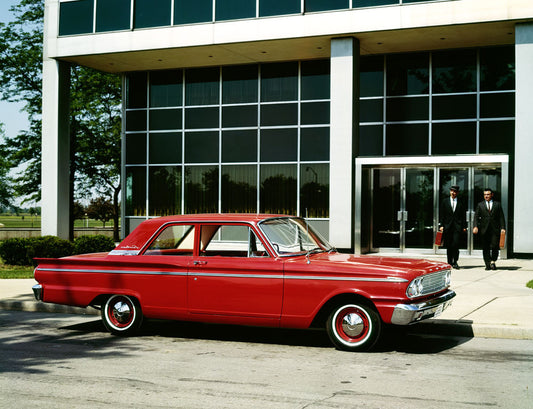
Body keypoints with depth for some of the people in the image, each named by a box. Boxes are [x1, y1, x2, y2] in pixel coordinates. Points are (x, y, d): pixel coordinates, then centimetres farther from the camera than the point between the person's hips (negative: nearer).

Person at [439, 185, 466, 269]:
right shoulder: (445, 201, 9)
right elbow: (442, 215, 7)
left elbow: (463, 215, 9)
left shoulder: (460, 203, 7)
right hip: (447, 226, 1)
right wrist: (441, 225, -1)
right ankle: (449, 263, 13)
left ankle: (455, 262, -7)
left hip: (457, 226, -1)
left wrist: (464, 226, 3)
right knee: (448, 246, 4)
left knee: (456, 243, -14)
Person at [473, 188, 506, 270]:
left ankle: (493, 261, 9)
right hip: (484, 229, 1)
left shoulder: (497, 204, 12)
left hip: (495, 229, -1)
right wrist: (475, 226, -9)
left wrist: (502, 228, -2)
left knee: (495, 246, -10)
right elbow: (476, 216, 6)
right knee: (486, 248, 1)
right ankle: (487, 264, 6)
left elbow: (501, 217, 9)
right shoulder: (480, 205, 13)